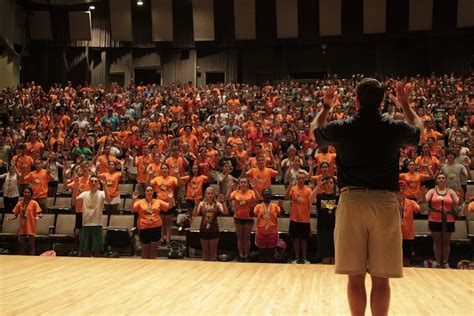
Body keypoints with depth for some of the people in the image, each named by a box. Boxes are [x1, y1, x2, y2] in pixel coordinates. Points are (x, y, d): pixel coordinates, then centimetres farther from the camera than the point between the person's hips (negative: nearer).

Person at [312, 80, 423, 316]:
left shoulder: (342, 128, 0)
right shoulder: (395, 128, 1)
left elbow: (315, 129, 23)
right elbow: (418, 128, 26)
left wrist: (326, 106, 36)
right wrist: (405, 105, 39)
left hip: (351, 201, 0)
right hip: (385, 202, 0)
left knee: (355, 276, 6)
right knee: (381, 277, 6)